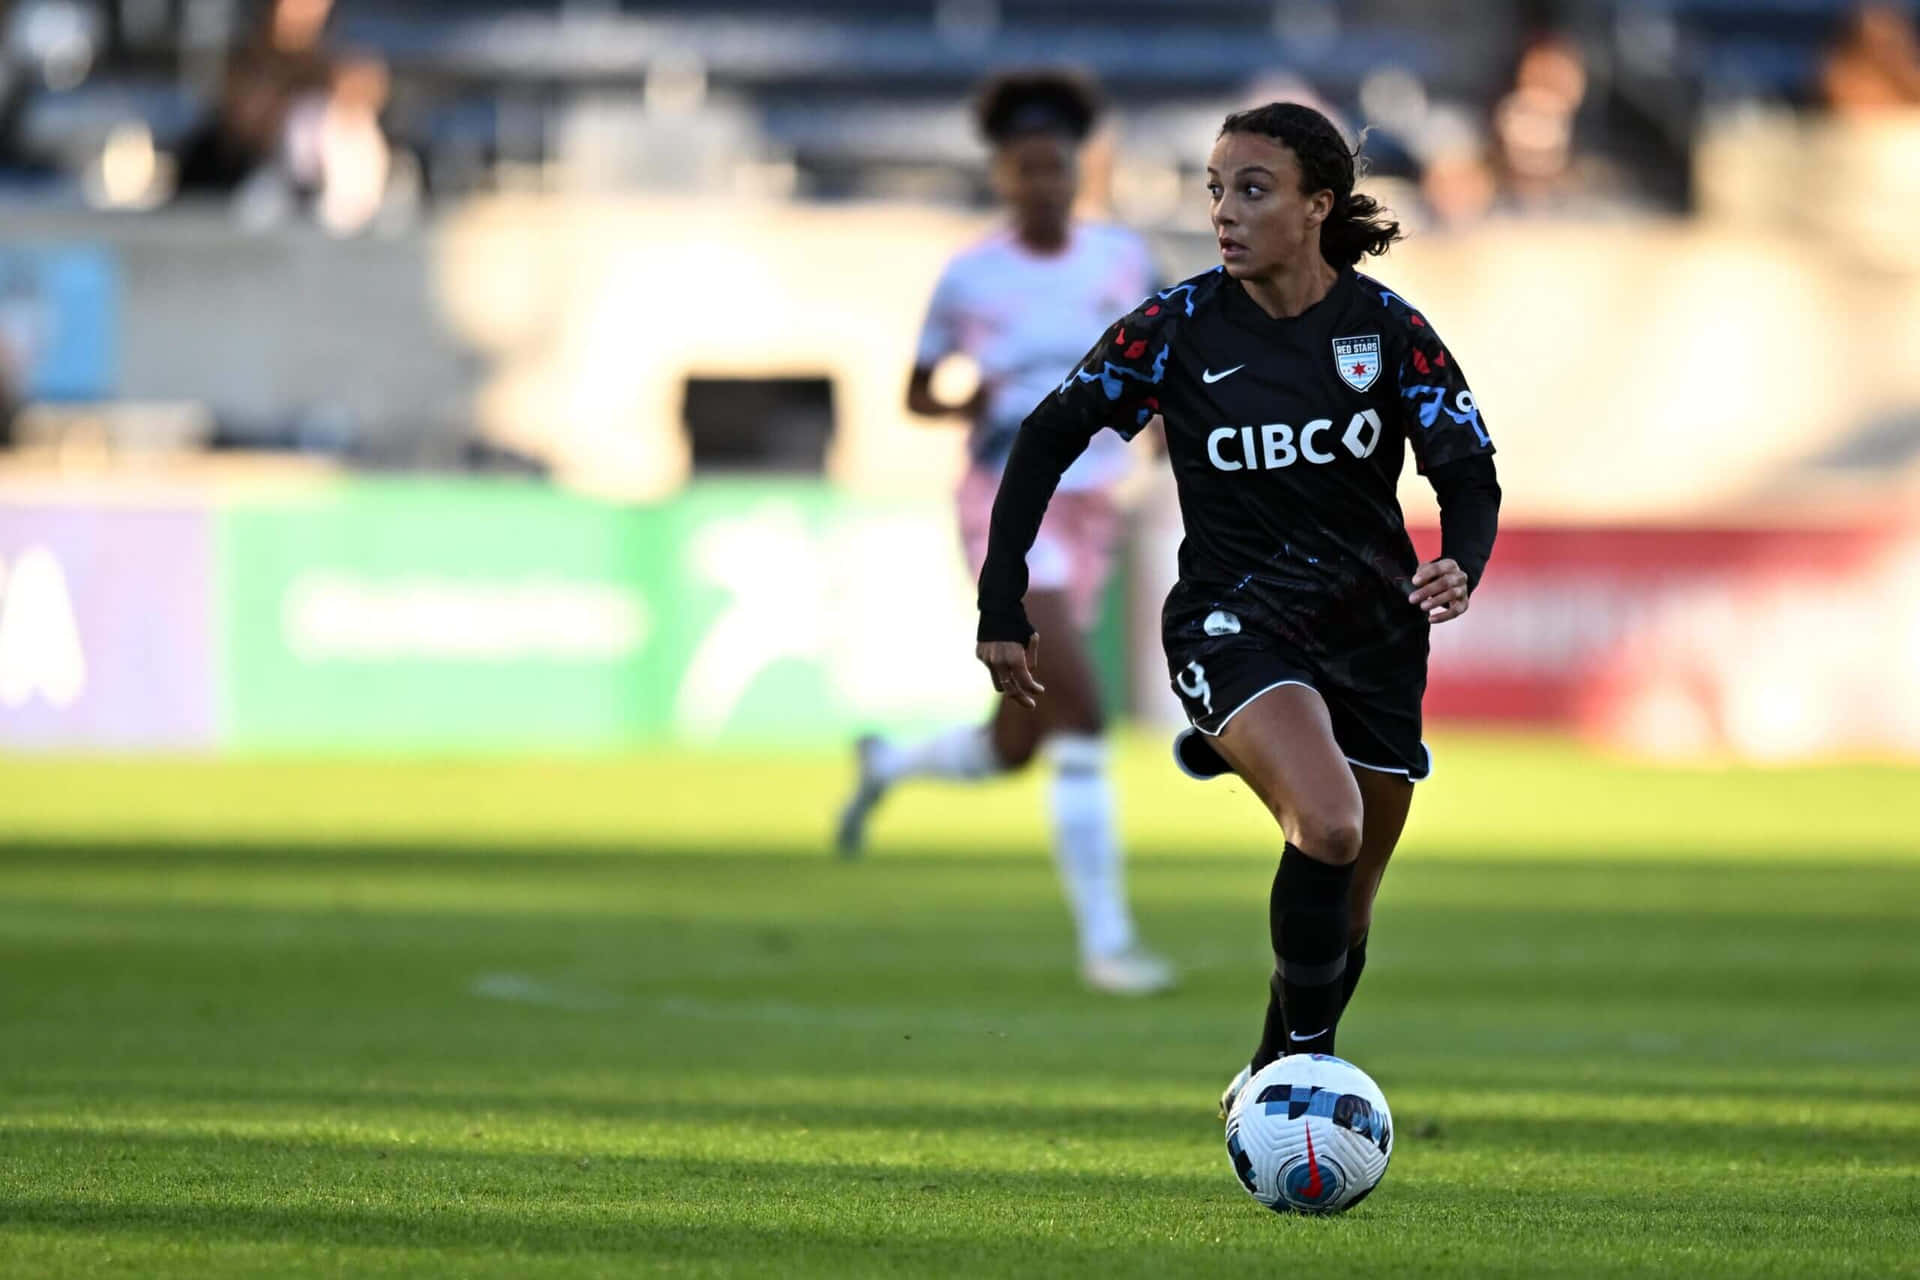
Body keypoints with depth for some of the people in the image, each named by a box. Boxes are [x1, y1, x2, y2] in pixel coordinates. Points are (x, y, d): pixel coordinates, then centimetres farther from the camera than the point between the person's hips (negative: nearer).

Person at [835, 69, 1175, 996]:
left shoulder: (1122, 258, 3)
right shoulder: (969, 279, -5)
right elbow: (915, 393, 6)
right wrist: (970, 408, -14)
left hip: (1089, 512, 5)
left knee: (1012, 748, 13)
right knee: (1081, 717, -21)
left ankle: (889, 763, 46)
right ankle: (1104, 941, -17)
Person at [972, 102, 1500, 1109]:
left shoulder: (1386, 327, -6)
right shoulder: (1179, 326, -8)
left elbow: (1470, 475, -4)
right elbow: (1048, 439, -1)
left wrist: (1460, 567, -27)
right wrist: (1003, 608, -4)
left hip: (1373, 631, 3)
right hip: (1233, 627, -3)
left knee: (1343, 920, 10)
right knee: (1327, 826, -31)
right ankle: (1299, 1057, -18)